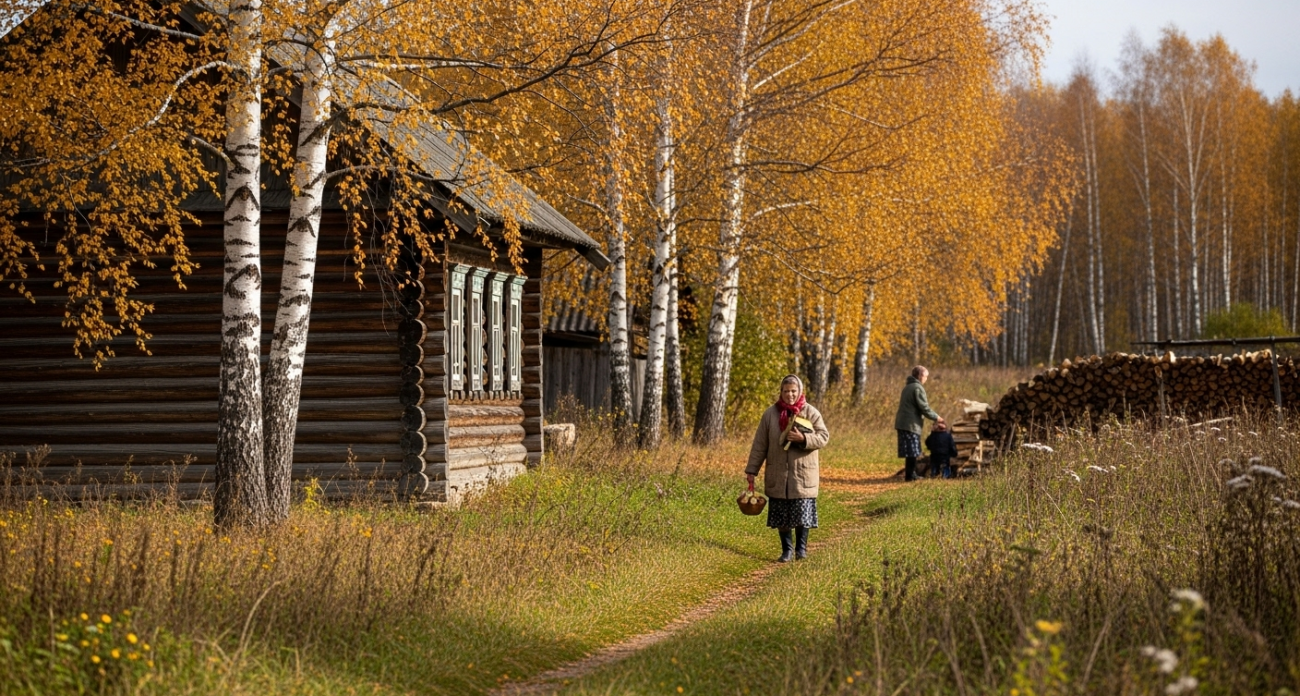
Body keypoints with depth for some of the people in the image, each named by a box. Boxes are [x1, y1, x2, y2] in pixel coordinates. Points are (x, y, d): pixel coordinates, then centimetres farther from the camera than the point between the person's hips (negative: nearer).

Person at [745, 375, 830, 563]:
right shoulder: (771, 414, 1)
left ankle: (801, 547, 18)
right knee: (781, 515, 5)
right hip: (777, 475, 2)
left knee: (802, 514, 0)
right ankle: (787, 549, 17)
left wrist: (804, 438, -21)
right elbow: (760, 444, 3)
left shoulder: (811, 413, -2)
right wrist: (752, 469, 2)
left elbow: (824, 437, -4)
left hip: (803, 473, -2)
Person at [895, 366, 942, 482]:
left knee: (911, 452, 14)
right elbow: (924, 407, -14)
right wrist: (936, 418, -2)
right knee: (912, 452, -6)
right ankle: (910, 476, -5)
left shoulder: (907, 387, 20)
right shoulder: (918, 388, -10)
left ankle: (911, 474, 18)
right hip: (911, 424, -9)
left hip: (902, 423, 9)